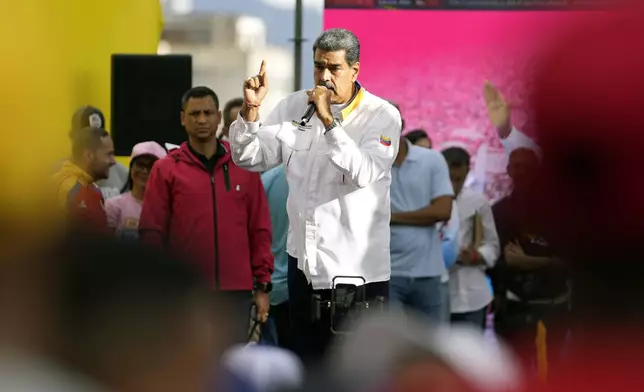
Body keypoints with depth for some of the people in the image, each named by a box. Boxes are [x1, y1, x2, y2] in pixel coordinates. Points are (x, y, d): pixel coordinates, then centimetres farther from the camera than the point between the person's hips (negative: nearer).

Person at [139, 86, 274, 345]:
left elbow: (260, 230, 9)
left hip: (236, 291, 2)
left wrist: (263, 285, 4)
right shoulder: (166, 170, 2)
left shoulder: (244, 167, 9)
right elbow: (152, 233, 1)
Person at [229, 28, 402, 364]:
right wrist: (250, 110, -13)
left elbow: (364, 174, -23)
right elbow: (249, 158, 2)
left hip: (357, 269, -5)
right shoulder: (294, 107, 5)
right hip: (304, 262, 5)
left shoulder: (381, 116, -8)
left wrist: (329, 122, -28)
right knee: (308, 361, 15)